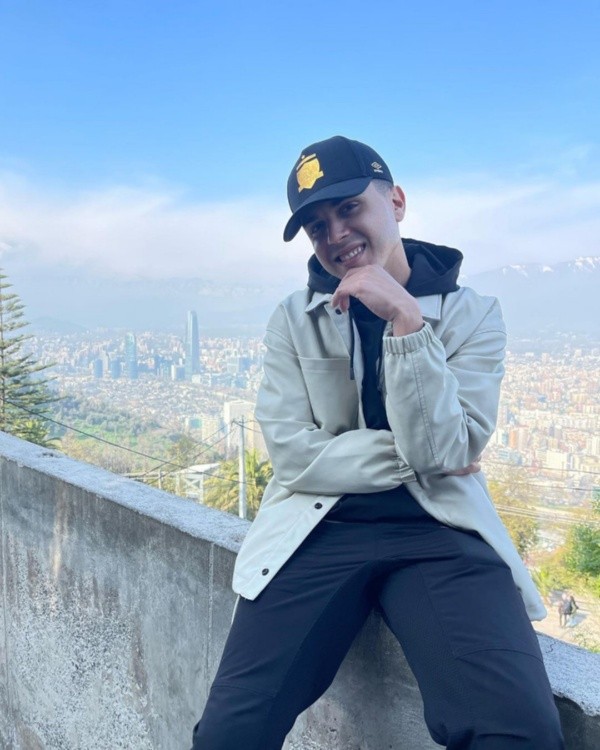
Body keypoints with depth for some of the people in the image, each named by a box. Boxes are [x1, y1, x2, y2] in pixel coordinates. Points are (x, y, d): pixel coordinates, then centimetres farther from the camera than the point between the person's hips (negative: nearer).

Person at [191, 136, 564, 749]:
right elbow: (294, 456, -3)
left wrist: (406, 320, -15)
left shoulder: (472, 314, 4)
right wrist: (411, 457, -7)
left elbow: (443, 452, -8)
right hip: (318, 529, 1)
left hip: (437, 531, 0)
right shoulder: (293, 320, 7)